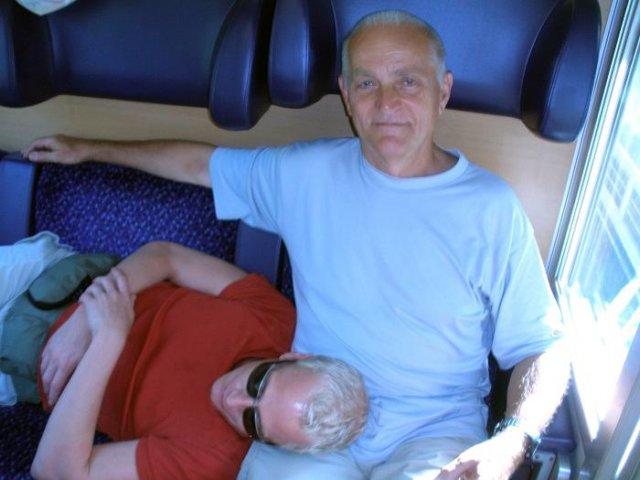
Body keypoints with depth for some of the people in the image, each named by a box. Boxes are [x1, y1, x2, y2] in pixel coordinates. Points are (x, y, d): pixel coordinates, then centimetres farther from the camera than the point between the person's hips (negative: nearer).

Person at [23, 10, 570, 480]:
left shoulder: (491, 206, -4)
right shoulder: (307, 173, 4)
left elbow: (544, 345, -1)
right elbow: (203, 162, 17)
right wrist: (91, 149, 25)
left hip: (438, 429, 0)